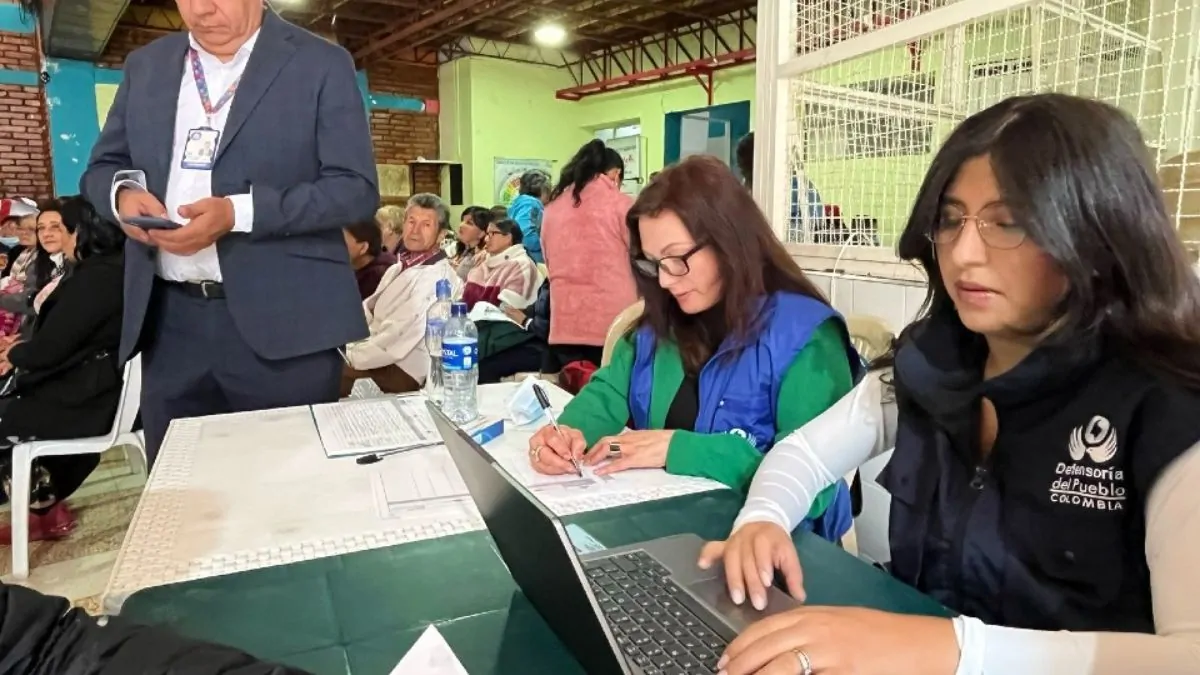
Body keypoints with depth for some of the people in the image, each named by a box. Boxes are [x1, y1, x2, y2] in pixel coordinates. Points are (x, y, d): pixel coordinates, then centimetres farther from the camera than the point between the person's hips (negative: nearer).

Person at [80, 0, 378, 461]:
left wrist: (238, 213, -19)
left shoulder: (322, 64, -1)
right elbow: (102, 167, 19)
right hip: (170, 321, 5)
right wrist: (123, 193, -6)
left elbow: (356, 188, -8)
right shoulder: (146, 65, 14)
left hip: (283, 323, -4)